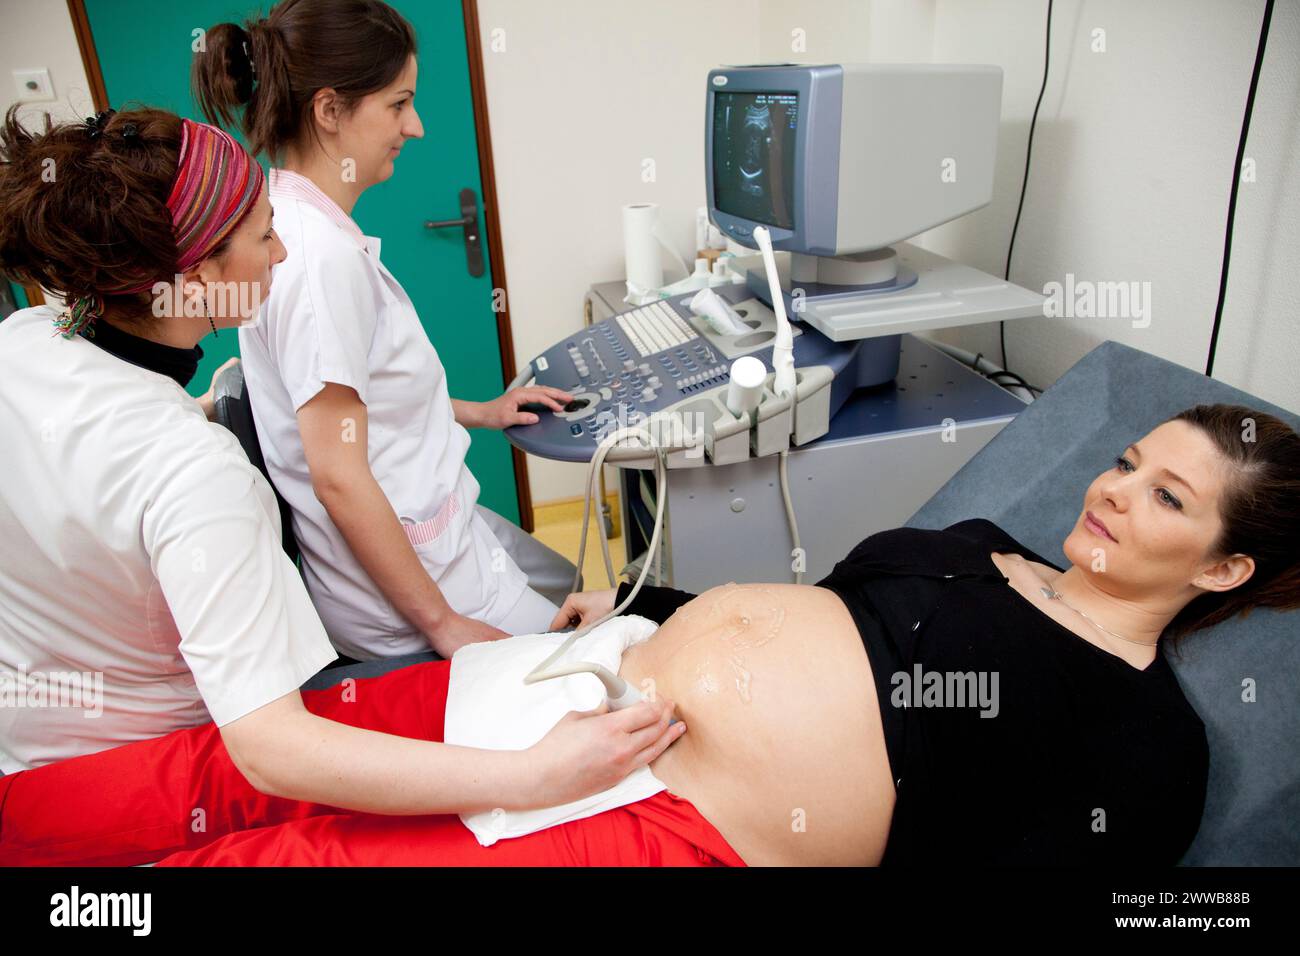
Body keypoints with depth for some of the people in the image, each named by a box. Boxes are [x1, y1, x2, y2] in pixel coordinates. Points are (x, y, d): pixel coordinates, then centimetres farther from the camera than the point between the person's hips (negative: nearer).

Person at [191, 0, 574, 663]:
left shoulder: (297, 223, 4)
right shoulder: (321, 253, -26)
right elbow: (337, 476, -27)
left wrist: (478, 413, 18)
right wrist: (443, 624, -19)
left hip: (435, 526, 10)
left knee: (575, 593, 27)